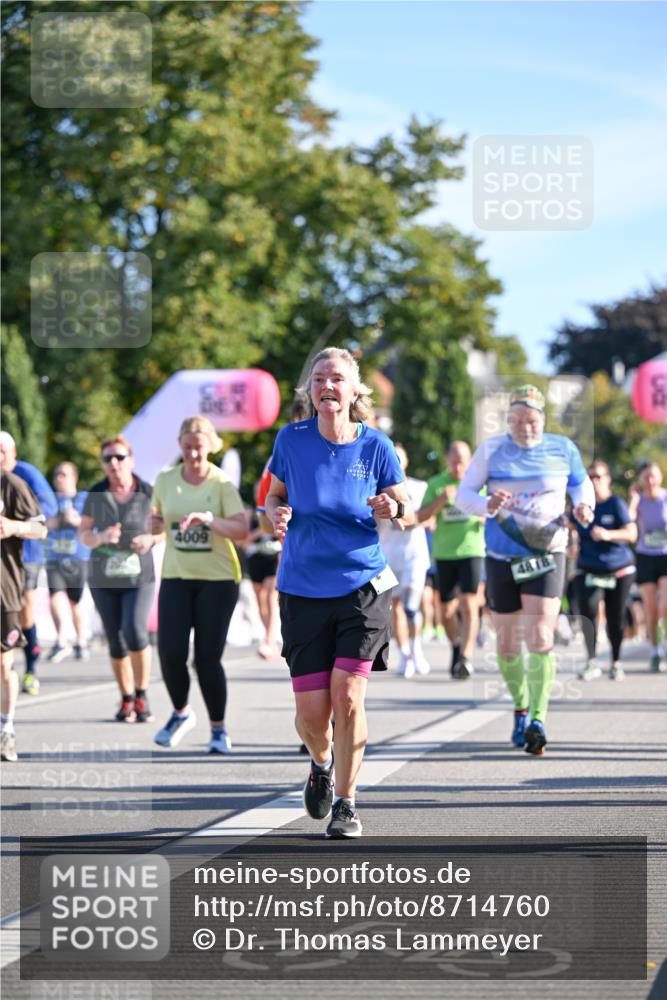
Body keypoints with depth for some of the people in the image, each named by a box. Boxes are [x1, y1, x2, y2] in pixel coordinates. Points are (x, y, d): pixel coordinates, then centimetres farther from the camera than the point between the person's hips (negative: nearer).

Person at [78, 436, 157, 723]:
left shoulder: (148, 493, -3)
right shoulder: (96, 494, 2)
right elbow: (83, 533, 5)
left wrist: (151, 539, -14)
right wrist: (101, 537, -16)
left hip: (139, 577, -2)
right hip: (103, 578, 2)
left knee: (135, 631, -19)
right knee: (115, 640, 4)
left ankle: (142, 694, -2)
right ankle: (126, 700, 18)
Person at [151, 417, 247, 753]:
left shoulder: (222, 484, -6)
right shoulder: (165, 480, 5)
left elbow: (241, 529, -17)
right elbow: (156, 521, 19)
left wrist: (209, 519, -33)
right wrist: (155, 523, -5)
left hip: (218, 578, -3)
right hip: (176, 577, 3)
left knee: (208, 657, -5)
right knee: (170, 652, -7)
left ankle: (219, 729, 12)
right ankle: (181, 713, 20)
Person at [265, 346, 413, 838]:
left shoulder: (375, 446, -5)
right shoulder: (292, 440, -3)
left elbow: (408, 513, 4)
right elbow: (274, 496, 12)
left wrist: (394, 511, -18)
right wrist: (277, 516, -10)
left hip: (364, 589, -1)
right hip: (303, 591, 1)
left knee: (347, 697, -10)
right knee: (312, 712, -1)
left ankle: (346, 802, 8)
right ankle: (322, 763, 35)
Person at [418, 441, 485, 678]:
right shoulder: (435, 484, 4)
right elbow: (421, 516, -3)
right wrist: (441, 499, -18)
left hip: (472, 551, -2)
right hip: (444, 554, 2)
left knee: (469, 604, -16)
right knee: (447, 610, 8)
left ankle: (466, 657, -18)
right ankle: (456, 648, 32)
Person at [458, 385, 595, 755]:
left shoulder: (562, 449, 2)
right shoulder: (491, 450, 0)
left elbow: (581, 484, 17)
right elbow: (464, 492, 0)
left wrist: (583, 505, -6)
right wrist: (486, 506, -21)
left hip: (547, 556, -1)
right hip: (502, 557, 1)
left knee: (540, 637, -17)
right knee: (507, 641, 8)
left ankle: (538, 720, -19)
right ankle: (521, 707, 31)